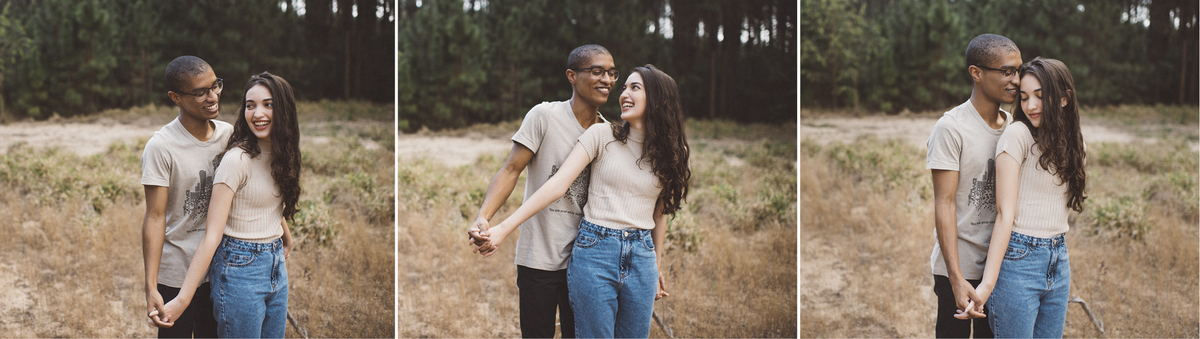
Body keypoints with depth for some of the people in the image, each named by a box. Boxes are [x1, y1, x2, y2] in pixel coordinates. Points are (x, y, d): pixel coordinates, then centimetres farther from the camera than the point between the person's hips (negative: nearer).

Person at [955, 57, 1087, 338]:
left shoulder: (1073, 144, 10)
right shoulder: (1018, 135, -10)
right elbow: (1005, 213, -15)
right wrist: (988, 282, -22)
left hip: (1058, 261, 6)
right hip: (1019, 259, -6)